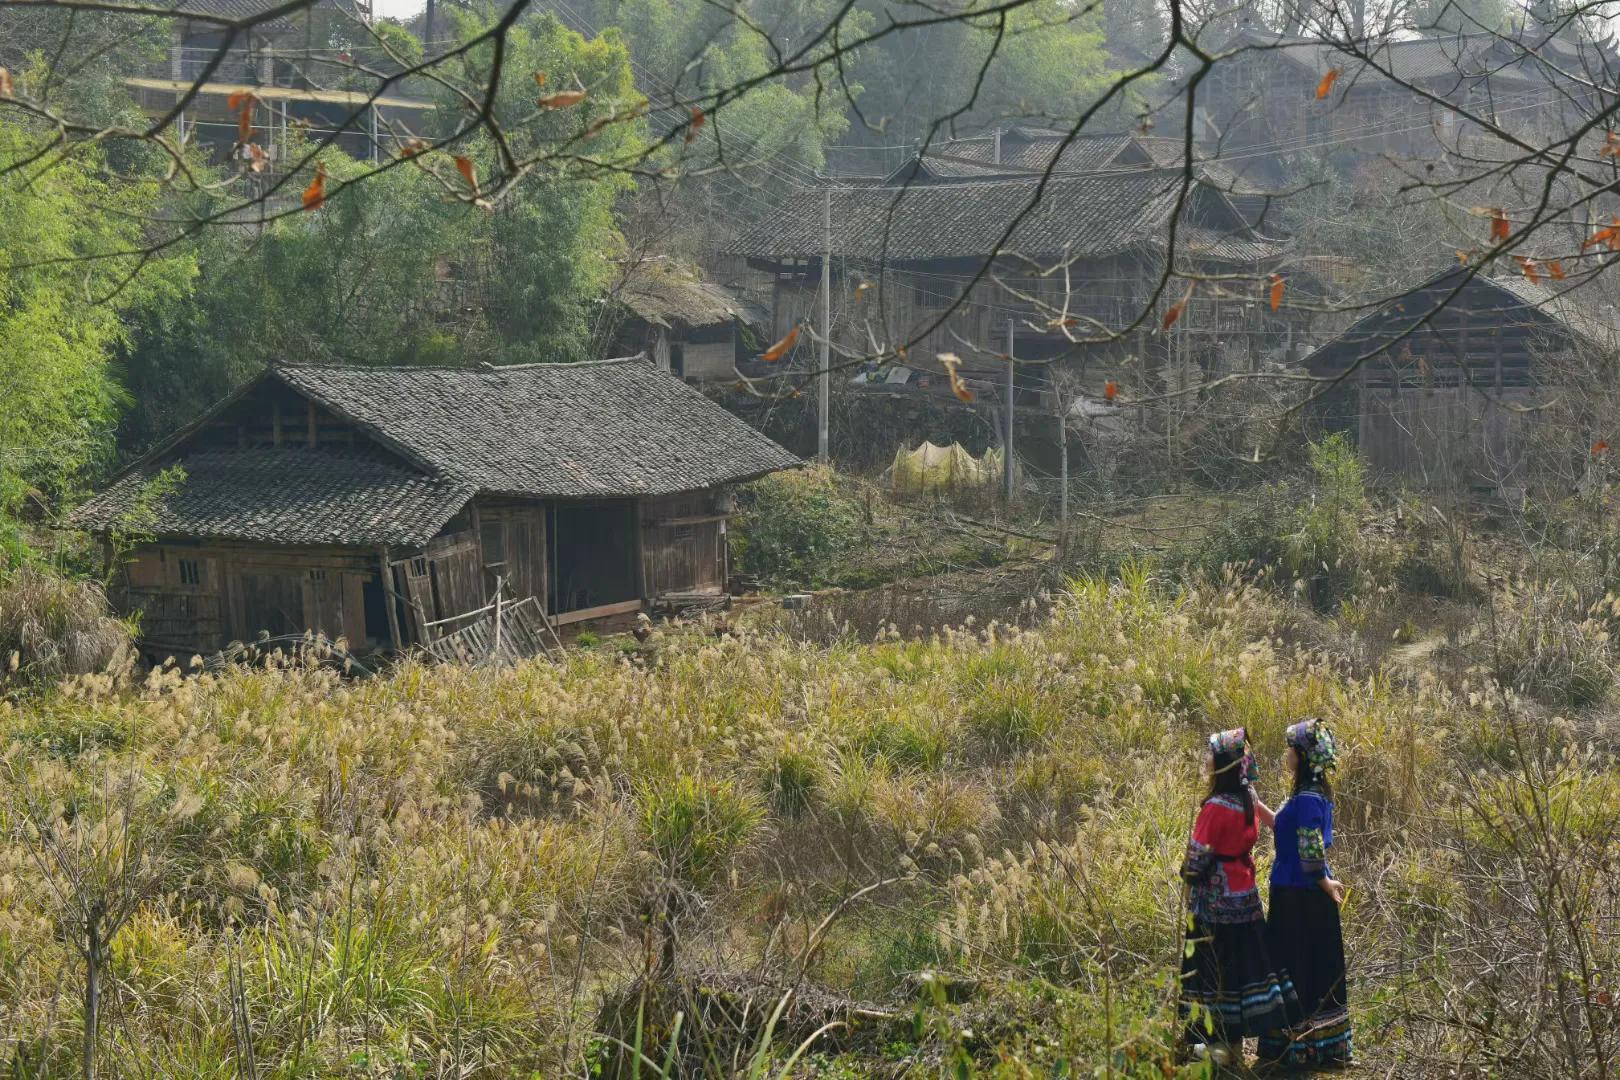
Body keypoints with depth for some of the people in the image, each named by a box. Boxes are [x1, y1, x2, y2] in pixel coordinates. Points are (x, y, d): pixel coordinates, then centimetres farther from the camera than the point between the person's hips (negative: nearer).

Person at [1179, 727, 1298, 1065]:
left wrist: (1187, 874, 1)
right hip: (1245, 894, 8)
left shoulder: (1217, 807, -21)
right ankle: (1237, 1039, 18)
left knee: (1213, 967, 2)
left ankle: (1220, 1042, 7)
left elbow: (1199, 856, -16)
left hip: (1216, 899, -8)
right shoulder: (1248, 800, 1)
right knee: (1244, 961, 11)